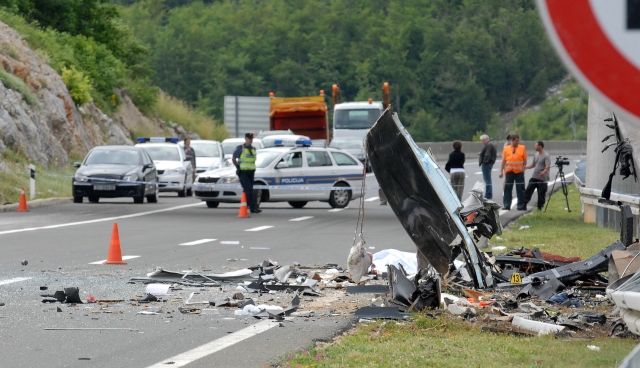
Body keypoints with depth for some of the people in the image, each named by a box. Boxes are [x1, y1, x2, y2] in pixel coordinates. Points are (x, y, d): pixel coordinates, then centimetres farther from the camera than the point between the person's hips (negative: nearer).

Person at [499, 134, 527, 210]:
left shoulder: (522, 148, 3)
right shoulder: (506, 149, 7)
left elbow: (525, 160, 5)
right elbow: (504, 160, 9)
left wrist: (523, 168, -6)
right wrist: (501, 171, 5)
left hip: (519, 172, -1)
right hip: (509, 172, 1)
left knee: (520, 189, 2)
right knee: (507, 189, 1)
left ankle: (521, 206, 7)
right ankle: (506, 205, 6)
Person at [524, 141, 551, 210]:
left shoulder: (546, 156, -11)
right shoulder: (536, 155, 13)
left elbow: (548, 166, -21)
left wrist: (544, 172, -39)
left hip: (542, 178, -7)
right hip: (534, 177, 7)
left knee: (541, 193, -1)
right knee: (528, 190, -1)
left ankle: (540, 207, 9)